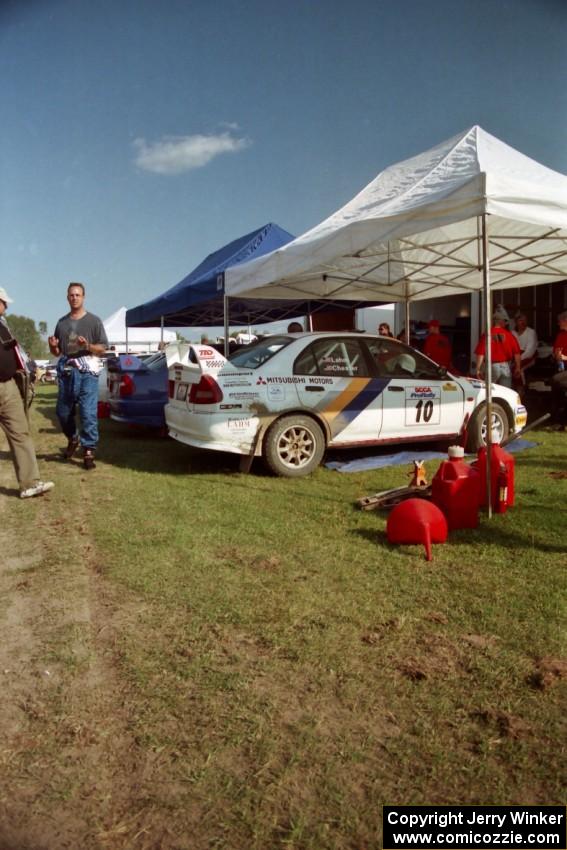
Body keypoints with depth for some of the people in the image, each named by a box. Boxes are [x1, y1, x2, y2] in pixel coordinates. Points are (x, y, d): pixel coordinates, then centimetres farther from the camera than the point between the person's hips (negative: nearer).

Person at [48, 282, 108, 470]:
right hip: (66, 371, 5)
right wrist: (52, 346, -1)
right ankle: (72, 440, 35)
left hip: (87, 372, -5)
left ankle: (89, 451, -6)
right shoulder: (62, 322, 16)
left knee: (88, 412, -11)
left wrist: (87, 346, -18)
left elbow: (102, 348, 0)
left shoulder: (93, 320, 3)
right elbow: (57, 352, 21)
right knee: (62, 411, 10)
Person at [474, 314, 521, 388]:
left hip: (492, 366, -1)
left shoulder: (486, 335, -6)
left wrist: (478, 369, -6)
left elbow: (480, 353, -11)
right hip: (506, 366, 1)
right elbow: (516, 352, -3)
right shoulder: (508, 334, -2)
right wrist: (518, 367, 5)